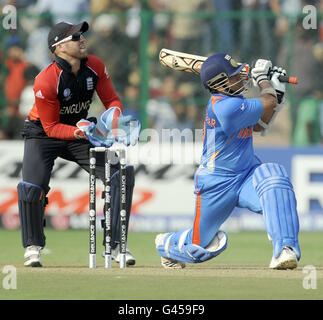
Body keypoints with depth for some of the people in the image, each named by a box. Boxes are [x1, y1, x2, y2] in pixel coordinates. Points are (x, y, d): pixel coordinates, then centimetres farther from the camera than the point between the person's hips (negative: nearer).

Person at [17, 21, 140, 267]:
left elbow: (113, 100, -3)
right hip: (43, 134, -5)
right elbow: (51, 127, -22)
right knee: (31, 188, -25)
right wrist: (81, 132, -38)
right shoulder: (45, 82, -29)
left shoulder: (95, 67, -12)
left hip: (80, 132, 5)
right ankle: (33, 247, 1)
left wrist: (113, 114, -27)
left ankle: (116, 244, 0)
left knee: (123, 173, -10)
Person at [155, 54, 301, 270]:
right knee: (200, 249, 6)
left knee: (274, 176, -29)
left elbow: (259, 125, 16)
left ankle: (286, 250, -35)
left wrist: (277, 92, 6)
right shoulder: (225, 106, -24)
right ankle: (166, 244, 44)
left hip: (247, 176, 7)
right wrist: (262, 78, 1)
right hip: (217, 185, -7)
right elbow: (268, 104, -18)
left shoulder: (231, 100, 4)